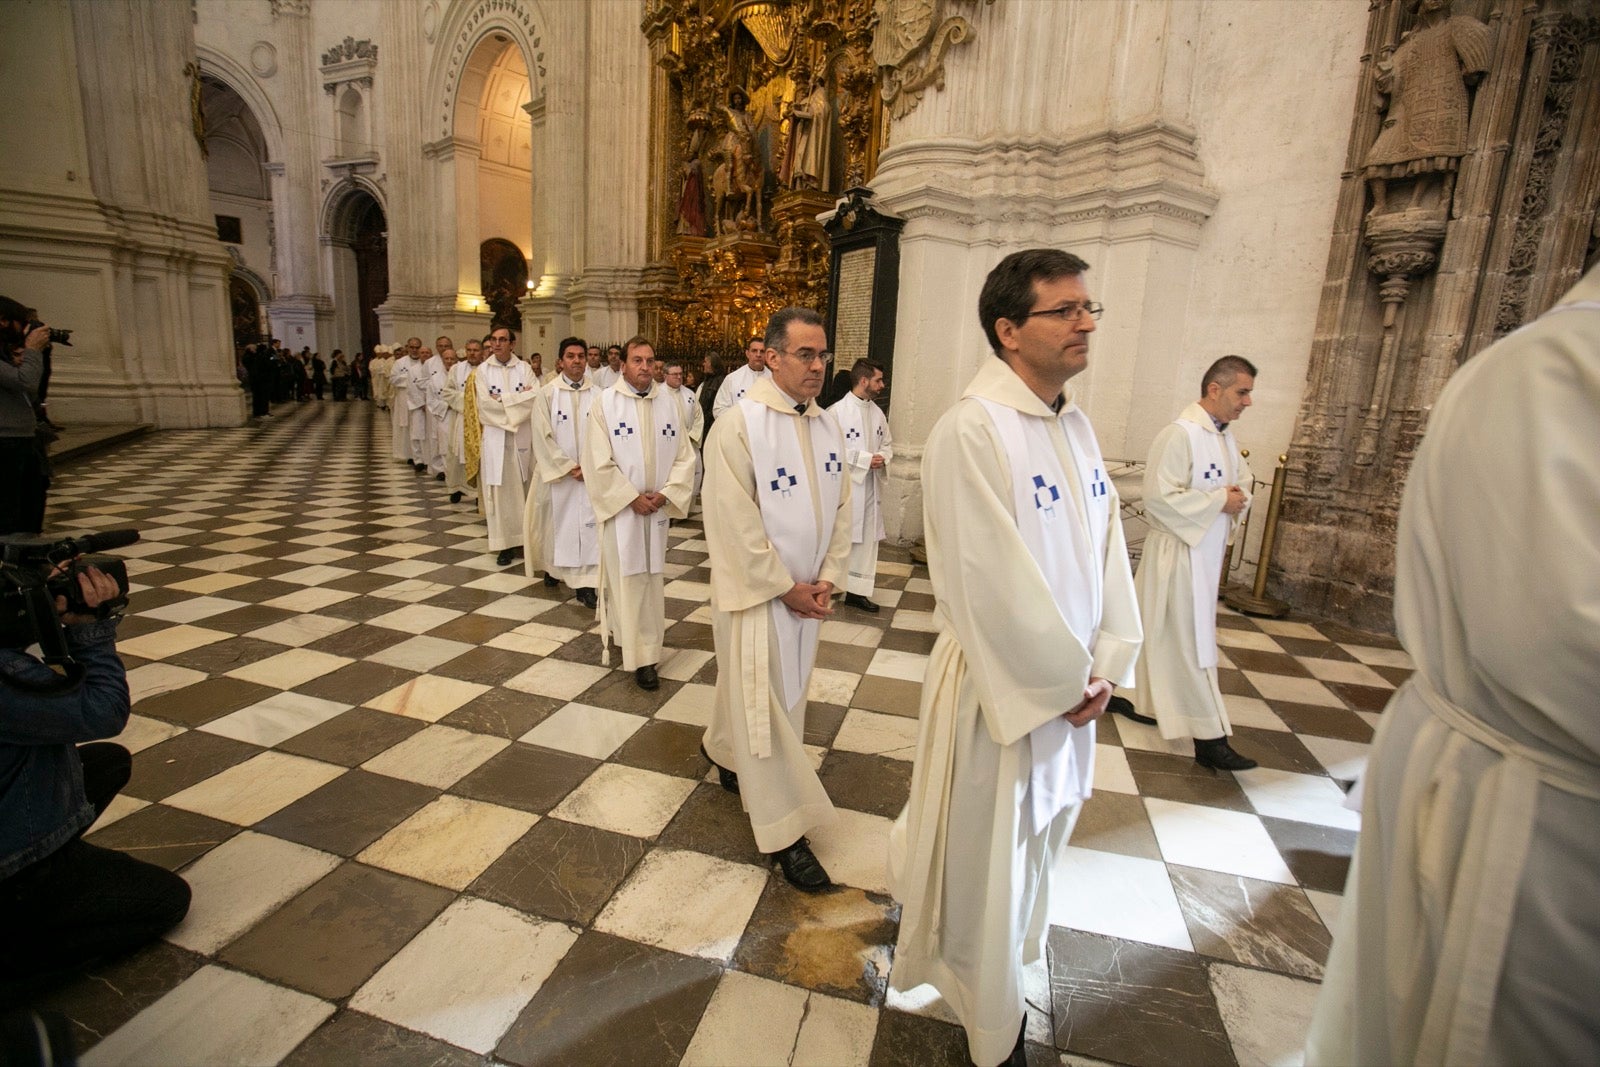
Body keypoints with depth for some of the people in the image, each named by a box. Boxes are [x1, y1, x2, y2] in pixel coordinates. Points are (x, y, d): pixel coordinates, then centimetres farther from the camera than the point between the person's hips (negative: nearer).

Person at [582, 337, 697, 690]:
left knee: (652, 577, 10)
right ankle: (639, 656, 8)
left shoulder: (670, 401, 4)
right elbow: (599, 462, -9)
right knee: (625, 578, 0)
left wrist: (666, 493, -10)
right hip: (620, 507, -3)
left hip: (658, 506, 3)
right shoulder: (604, 403, -5)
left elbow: (684, 454, 3)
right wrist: (632, 497, -13)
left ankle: (644, 650, 23)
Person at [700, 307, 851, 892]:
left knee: (786, 690, 22)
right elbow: (735, 523, -18)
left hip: (808, 593, 7)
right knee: (764, 704, 3)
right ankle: (783, 830, 16)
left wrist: (827, 579, -3)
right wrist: (784, 587, -15)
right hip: (755, 592, -7)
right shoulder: (740, 423, -16)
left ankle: (723, 750, 49)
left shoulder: (828, 425, 4)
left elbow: (841, 507, 7)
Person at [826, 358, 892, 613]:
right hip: (845, 485, -7)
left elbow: (887, 444, 17)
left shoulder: (878, 413, 10)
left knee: (867, 539, 9)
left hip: (871, 487, 7)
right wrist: (865, 459, -17)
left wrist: (882, 457, -6)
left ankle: (857, 590, 18)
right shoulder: (838, 411, -11)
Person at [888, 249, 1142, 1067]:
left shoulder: (1076, 424, 4)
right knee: (983, 854, 13)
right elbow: (993, 581, -24)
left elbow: (1107, 544, 5)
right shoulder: (971, 430, -22)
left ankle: (1005, 949, 56)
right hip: (1001, 684, -7)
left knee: (1036, 834, 26)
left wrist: (1104, 663, -2)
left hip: (1071, 682, 8)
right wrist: (1066, 680, -14)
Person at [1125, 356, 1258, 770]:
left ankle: (1147, 699, 35)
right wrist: (1219, 502, -18)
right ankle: (1210, 738, 3)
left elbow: (1243, 479, 24)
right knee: (1193, 644, -4)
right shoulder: (1180, 435, -18)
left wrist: (1238, 499, 1)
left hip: (1207, 553, 9)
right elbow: (1159, 496, -25)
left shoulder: (1226, 437, 10)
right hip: (1179, 554, -9)